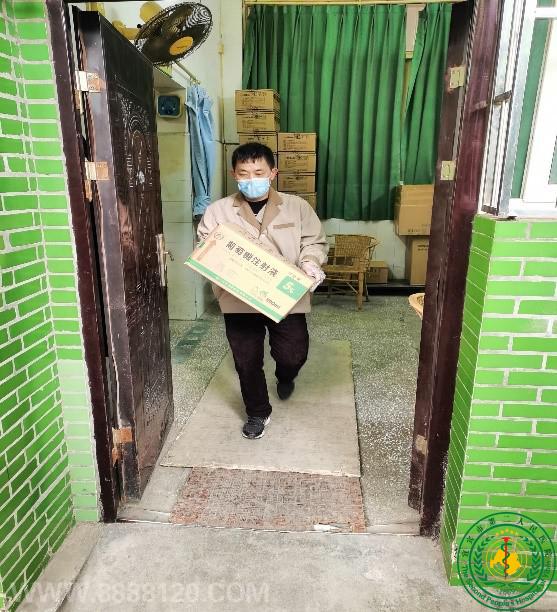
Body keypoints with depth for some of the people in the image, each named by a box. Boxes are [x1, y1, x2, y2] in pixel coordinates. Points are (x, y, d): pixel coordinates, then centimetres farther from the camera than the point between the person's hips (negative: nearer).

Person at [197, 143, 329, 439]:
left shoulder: (297, 206, 1)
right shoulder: (218, 211, 0)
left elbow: (315, 242, 5)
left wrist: (311, 263, -16)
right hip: (238, 300, 1)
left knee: (293, 356, 3)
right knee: (247, 361, 9)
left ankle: (285, 377, 43)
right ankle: (258, 412, 34)